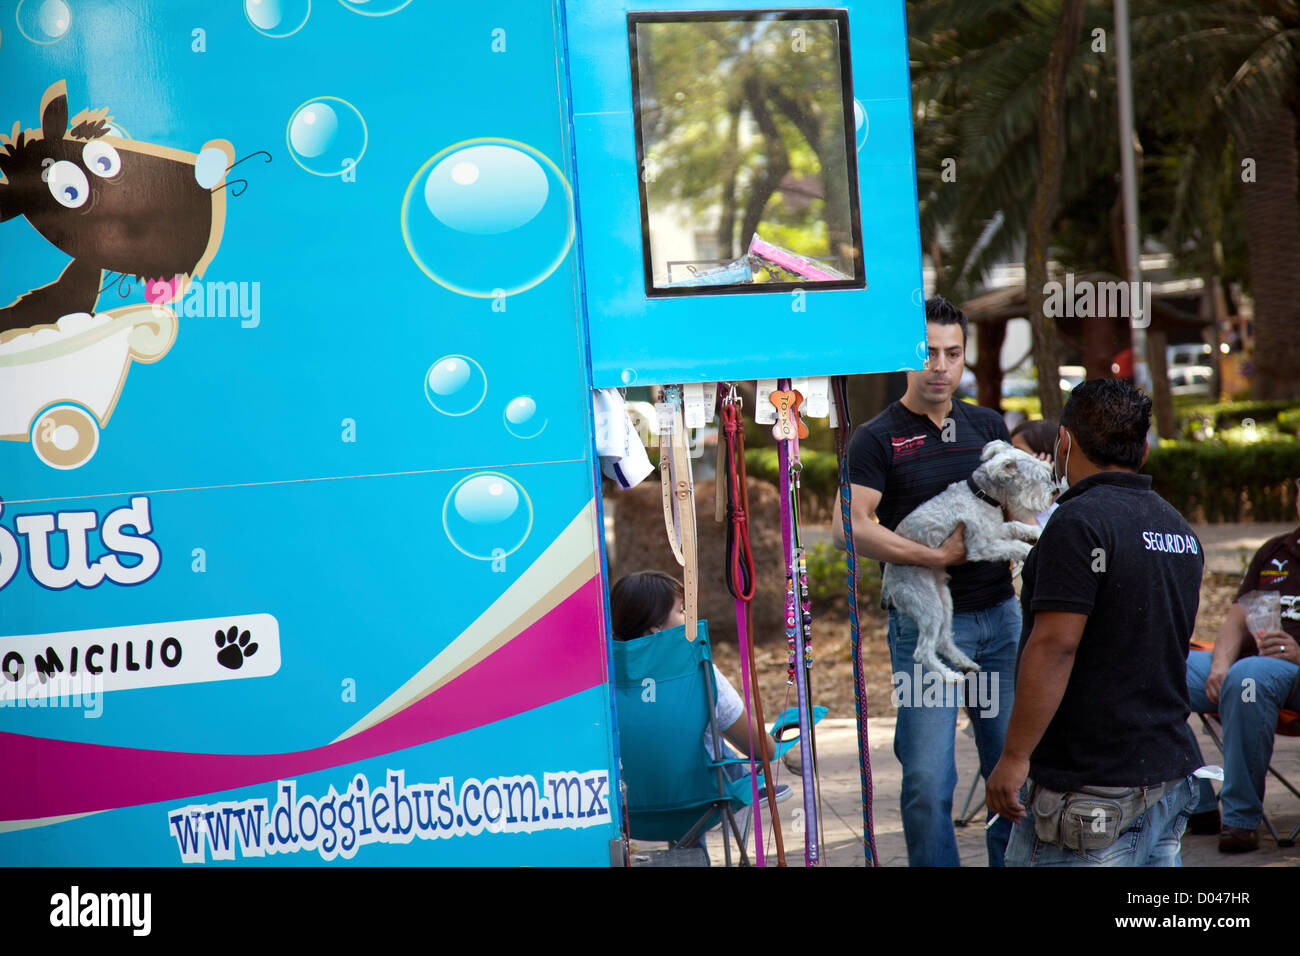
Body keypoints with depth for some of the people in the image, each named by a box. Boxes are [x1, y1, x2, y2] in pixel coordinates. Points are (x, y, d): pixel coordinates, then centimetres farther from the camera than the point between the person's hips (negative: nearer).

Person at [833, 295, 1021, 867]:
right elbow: (848, 527, -14)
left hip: (1000, 616, 5)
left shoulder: (987, 426, 13)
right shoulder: (878, 438, -2)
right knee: (928, 780, -7)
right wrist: (935, 555, -18)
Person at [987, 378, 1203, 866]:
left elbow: (1054, 647, -20)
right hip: (1171, 772, 9)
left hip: (1091, 786, -9)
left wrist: (1014, 756, -18)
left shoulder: (1079, 521, -14)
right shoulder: (1178, 526, 14)